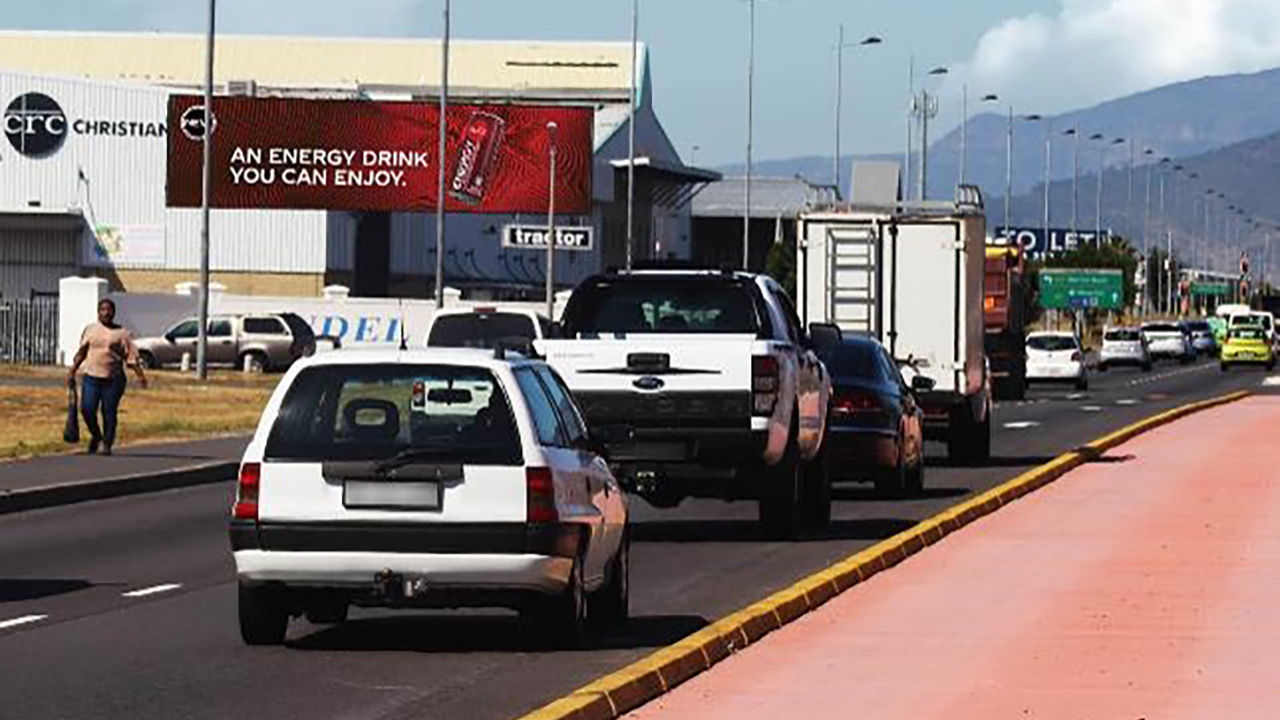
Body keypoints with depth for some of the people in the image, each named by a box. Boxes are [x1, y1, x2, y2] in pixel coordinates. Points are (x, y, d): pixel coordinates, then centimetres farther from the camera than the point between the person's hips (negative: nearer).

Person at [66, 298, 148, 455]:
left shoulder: (121, 333, 4)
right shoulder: (90, 329, 12)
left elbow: (131, 356, 0)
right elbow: (81, 353, 18)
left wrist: (140, 375, -9)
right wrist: (72, 371, 13)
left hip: (113, 379, -2)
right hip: (92, 377, 2)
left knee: (109, 412, -3)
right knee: (87, 409, -9)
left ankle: (107, 444, 9)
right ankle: (95, 435, 17)